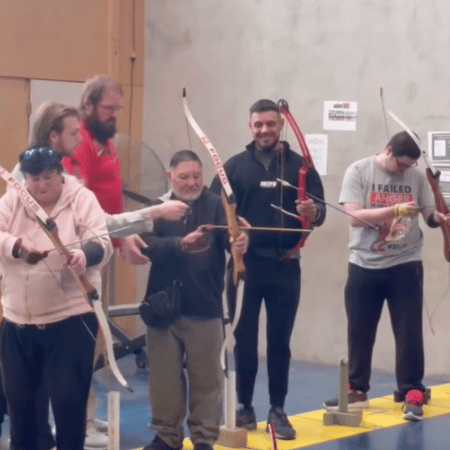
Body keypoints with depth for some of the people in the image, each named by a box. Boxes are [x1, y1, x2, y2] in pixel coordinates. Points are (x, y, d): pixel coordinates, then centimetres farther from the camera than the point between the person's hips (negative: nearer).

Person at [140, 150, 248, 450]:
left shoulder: (216, 205, -3)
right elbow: (150, 245, -14)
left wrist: (240, 241, -44)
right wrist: (180, 244, -32)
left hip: (205, 307, -1)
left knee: (206, 377, 7)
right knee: (164, 375, 11)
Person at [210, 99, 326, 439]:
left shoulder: (301, 166, 5)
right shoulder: (235, 166, 4)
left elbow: (320, 212, 0)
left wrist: (313, 212, -23)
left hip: (285, 267, 0)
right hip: (245, 265, 0)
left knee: (280, 341, 7)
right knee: (244, 340, 7)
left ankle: (278, 410, 15)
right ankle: (244, 407, 18)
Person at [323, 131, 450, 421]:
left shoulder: (416, 177, 1)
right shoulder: (359, 171, -6)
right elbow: (355, 217, -16)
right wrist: (396, 209, -25)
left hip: (406, 265, 0)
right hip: (364, 266, 0)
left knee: (409, 332, 1)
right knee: (359, 331, 11)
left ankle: (412, 395, 10)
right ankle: (356, 389, 26)